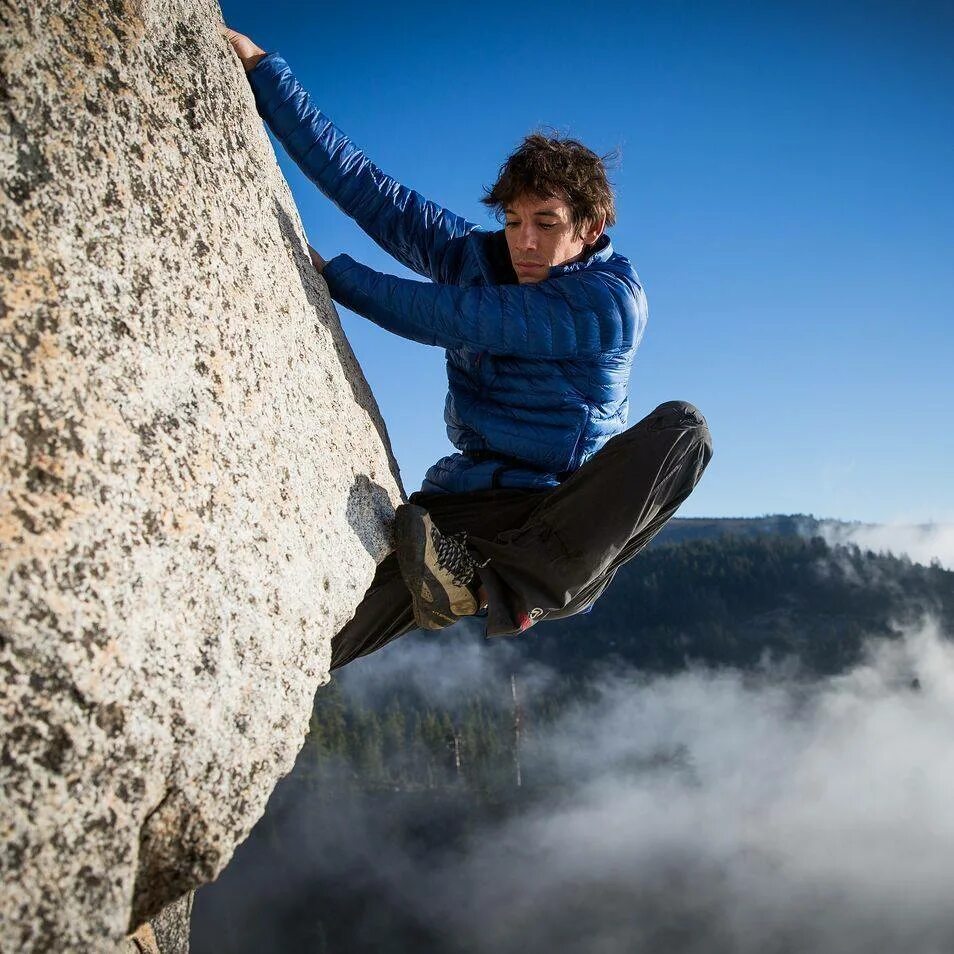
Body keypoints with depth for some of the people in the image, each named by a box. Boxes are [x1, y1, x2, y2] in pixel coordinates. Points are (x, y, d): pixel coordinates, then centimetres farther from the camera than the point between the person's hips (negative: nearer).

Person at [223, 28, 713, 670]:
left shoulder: (610, 301, -12)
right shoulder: (477, 254, 5)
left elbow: (451, 318, -15)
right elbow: (366, 187, 5)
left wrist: (333, 274, -4)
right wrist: (260, 65, 4)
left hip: (569, 517, -3)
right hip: (467, 505, 3)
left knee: (681, 428, -34)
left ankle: (513, 584, -40)